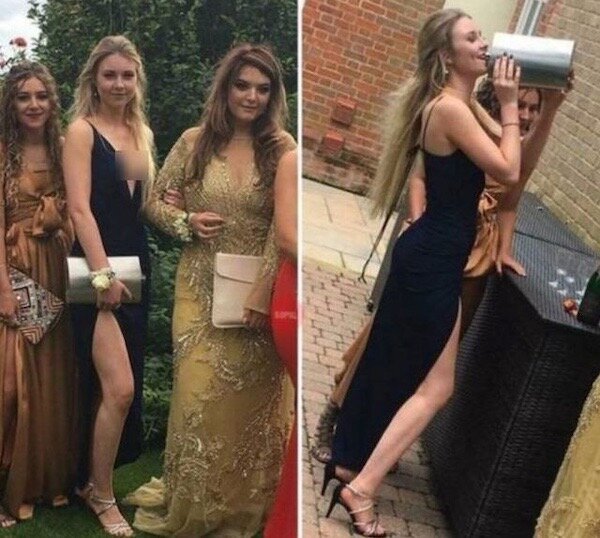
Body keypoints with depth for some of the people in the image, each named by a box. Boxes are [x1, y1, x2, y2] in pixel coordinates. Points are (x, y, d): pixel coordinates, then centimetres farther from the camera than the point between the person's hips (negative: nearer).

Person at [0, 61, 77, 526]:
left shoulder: (62, 150, 9)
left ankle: (53, 477, 25)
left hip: (56, 273, 5)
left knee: (55, 375, 11)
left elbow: (70, 216, 11)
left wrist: (72, 271, 0)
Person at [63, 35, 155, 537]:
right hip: (96, 269, -7)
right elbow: (80, 208, -15)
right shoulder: (82, 130, -6)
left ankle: (94, 477, 28)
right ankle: (101, 494, 6)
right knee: (119, 388, -12)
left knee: (120, 388, 11)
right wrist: (102, 274, -20)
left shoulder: (142, 133, 14)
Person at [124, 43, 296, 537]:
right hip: (201, 291, 1)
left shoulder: (282, 149, -4)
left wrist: (262, 296, -16)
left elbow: (284, 230, -9)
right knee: (198, 393, 3)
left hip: (256, 292, -1)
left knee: (249, 398, 7)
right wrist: (186, 222, -11)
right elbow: (155, 202, 10)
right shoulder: (194, 142, 2)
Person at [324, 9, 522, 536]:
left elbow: (517, 160, 17)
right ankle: (360, 488, 5)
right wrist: (509, 104, -13)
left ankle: (349, 462, 35)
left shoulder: (457, 107, 11)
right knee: (435, 385, -1)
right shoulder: (449, 108, -20)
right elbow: (508, 171, -20)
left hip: (429, 256, 10)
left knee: (389, 364, 20)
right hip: (433, 261, -10)